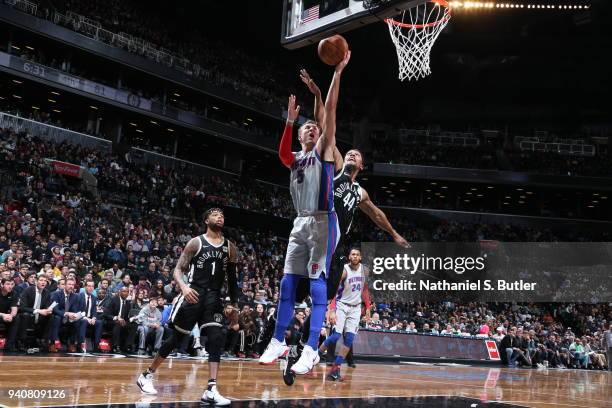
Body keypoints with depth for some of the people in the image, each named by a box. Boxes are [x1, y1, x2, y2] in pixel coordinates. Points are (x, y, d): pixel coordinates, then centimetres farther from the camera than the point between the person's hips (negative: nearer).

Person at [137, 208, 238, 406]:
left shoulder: (230, 247, 9)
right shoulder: (196, 242, -2)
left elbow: (232, 278, 17)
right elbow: (178, 270, -5)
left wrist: (234, 304, 14)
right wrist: (183, 287, -25)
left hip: (214, 297, 3)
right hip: (193, 294, -3)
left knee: (217, 339, -13)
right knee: (176, 338, 5)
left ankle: (211, 391, -12)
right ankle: (147, 375, 24)